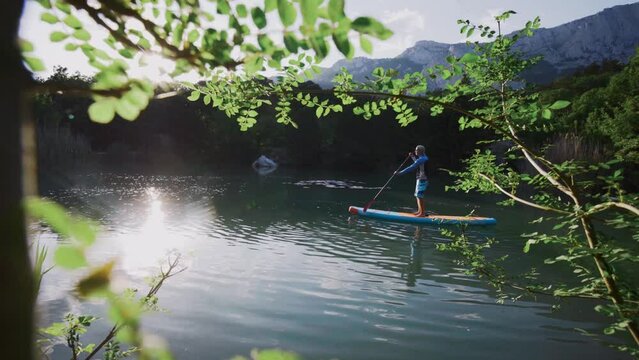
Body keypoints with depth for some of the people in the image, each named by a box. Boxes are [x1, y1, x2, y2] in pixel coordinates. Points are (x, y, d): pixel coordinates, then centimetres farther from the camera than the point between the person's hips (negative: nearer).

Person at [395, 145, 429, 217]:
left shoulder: (421, 159, -19)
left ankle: (422, 212, -1)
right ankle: (419, 211, 23)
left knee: (419, 196, -6)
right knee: (417, 195, 16)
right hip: (420, 179, 10)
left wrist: (401, 172, -22)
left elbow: (412, 167, -24)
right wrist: (413, 156, 20)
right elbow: (417, 163, 32)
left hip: (422, 180, -10)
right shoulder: (424, 158, 12)